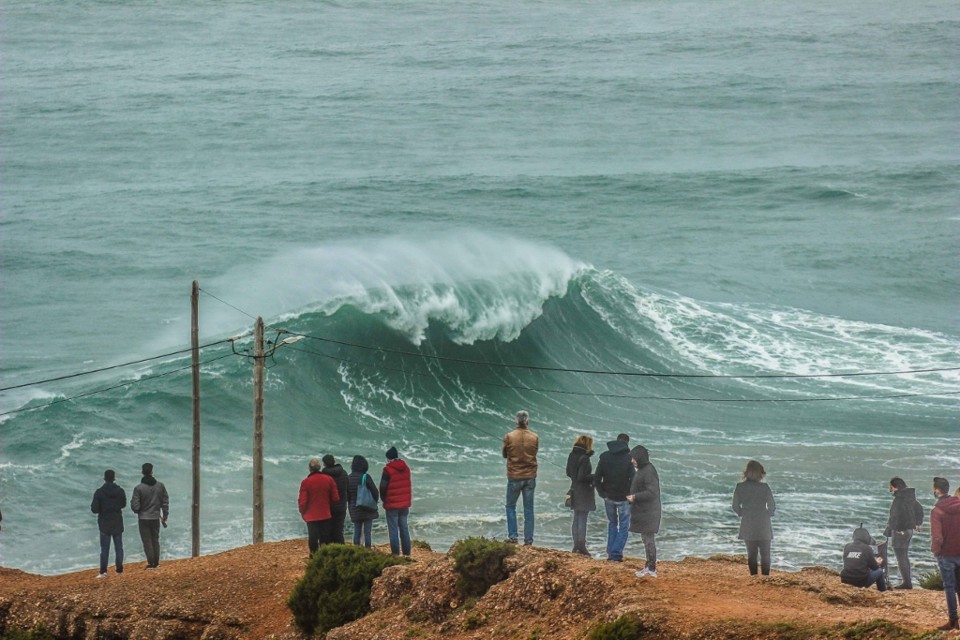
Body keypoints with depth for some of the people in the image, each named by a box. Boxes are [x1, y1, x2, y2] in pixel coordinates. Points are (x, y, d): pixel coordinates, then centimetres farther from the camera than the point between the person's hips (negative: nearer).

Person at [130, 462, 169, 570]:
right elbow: (165, 502, 2)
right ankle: (156, 562, 19)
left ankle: (151, 563, 3)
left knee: (147, 541, 4)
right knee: (155, 540, 16)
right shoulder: (160, 486, -4)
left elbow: (135, 507, -16)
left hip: (144, 518, -4)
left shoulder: (138, 488, -15)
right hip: (156, 518, 4)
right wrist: (165, 517, 14)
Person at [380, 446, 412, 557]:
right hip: (404, 504, 6)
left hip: (392, 504, -6)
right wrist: (408, 501, 16)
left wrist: (384, 499, 6)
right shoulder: (405, 468, 6)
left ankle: (395, 553, -3)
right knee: (404, 528, 12)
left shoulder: (388, 470, -15)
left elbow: (383, 487, -11)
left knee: (393, 529, -1)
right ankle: (407, 552, 12)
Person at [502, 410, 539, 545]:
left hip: (514, 477, -2)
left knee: (511, 506, 13)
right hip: (530, 477, 2)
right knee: (528, 509, 7)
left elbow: (504, 454, 3)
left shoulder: (509, 437, -10)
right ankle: (528, 539, 5)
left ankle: (512, 536, 4)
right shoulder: (535, 438, -4)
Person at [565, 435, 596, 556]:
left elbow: (569, 473, 14)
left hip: (575, 491, 8)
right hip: (584, 493, -8)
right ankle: (581, 547, -2)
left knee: (576, 519, 14)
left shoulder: (572, 456, 5)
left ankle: (576, 546, 18)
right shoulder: (584, 458, -19)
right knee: (582, 520, -3)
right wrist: (595, 477, -11)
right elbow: (582, 477, -22)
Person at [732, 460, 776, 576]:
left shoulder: (740, 487, -5)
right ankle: (765, 577, 3)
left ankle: (754, 576, 10)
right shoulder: (764, 487, -12)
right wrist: (767, 515, 9)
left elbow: (735, 506, 0)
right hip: (763, 526, -2)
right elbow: (772, 506, -9)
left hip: (747, 526, 2)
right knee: (765, 554, 7)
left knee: (751, 554, 12)